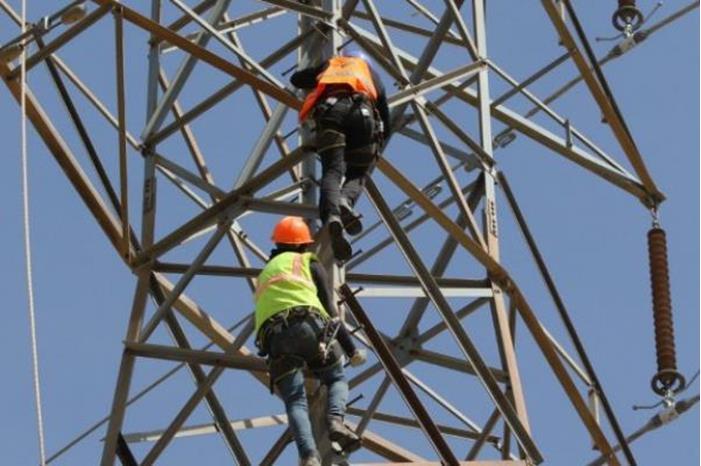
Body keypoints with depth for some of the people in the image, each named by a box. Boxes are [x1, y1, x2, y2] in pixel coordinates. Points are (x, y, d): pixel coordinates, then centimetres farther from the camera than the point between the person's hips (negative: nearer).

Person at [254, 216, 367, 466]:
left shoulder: (265, 274, 38)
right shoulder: (309, 262, 23)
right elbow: (330, 311, 15)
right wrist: (351, 349, 20)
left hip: (273, 337, 3)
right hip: (308, 325, -3)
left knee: (295, 401, -5)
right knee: (337, 379, 18)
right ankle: (336, 421, -14)